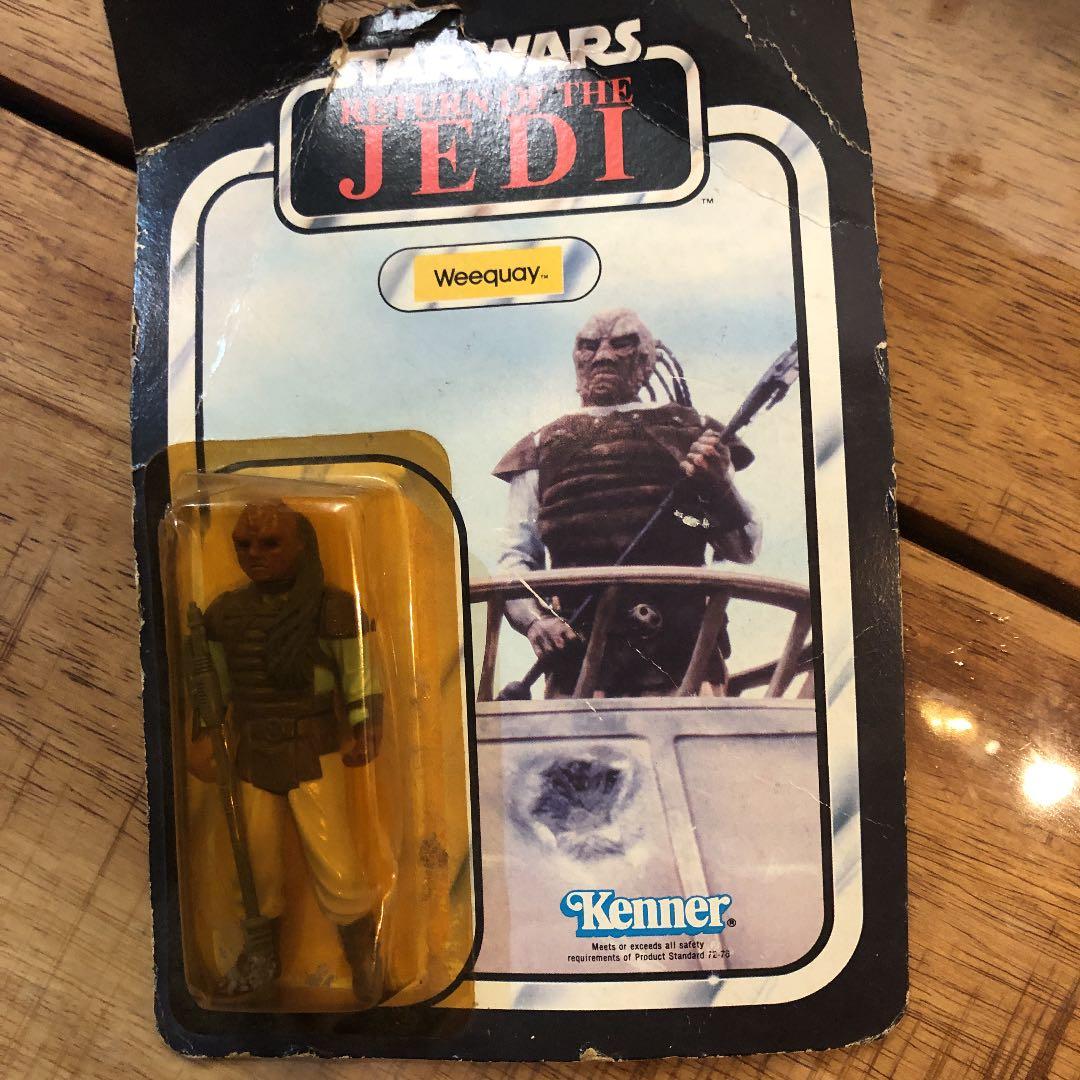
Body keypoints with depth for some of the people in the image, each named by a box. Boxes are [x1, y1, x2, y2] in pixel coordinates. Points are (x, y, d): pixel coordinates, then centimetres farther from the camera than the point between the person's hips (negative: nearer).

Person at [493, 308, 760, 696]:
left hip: (681, 651, 0)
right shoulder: (543, 447, 17)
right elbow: (515, 559, 12)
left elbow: (744, 551, 11)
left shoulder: (692, 432, 15)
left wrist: (719, 488, -8)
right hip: (578, 649, 1)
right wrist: (534, 618, -7)